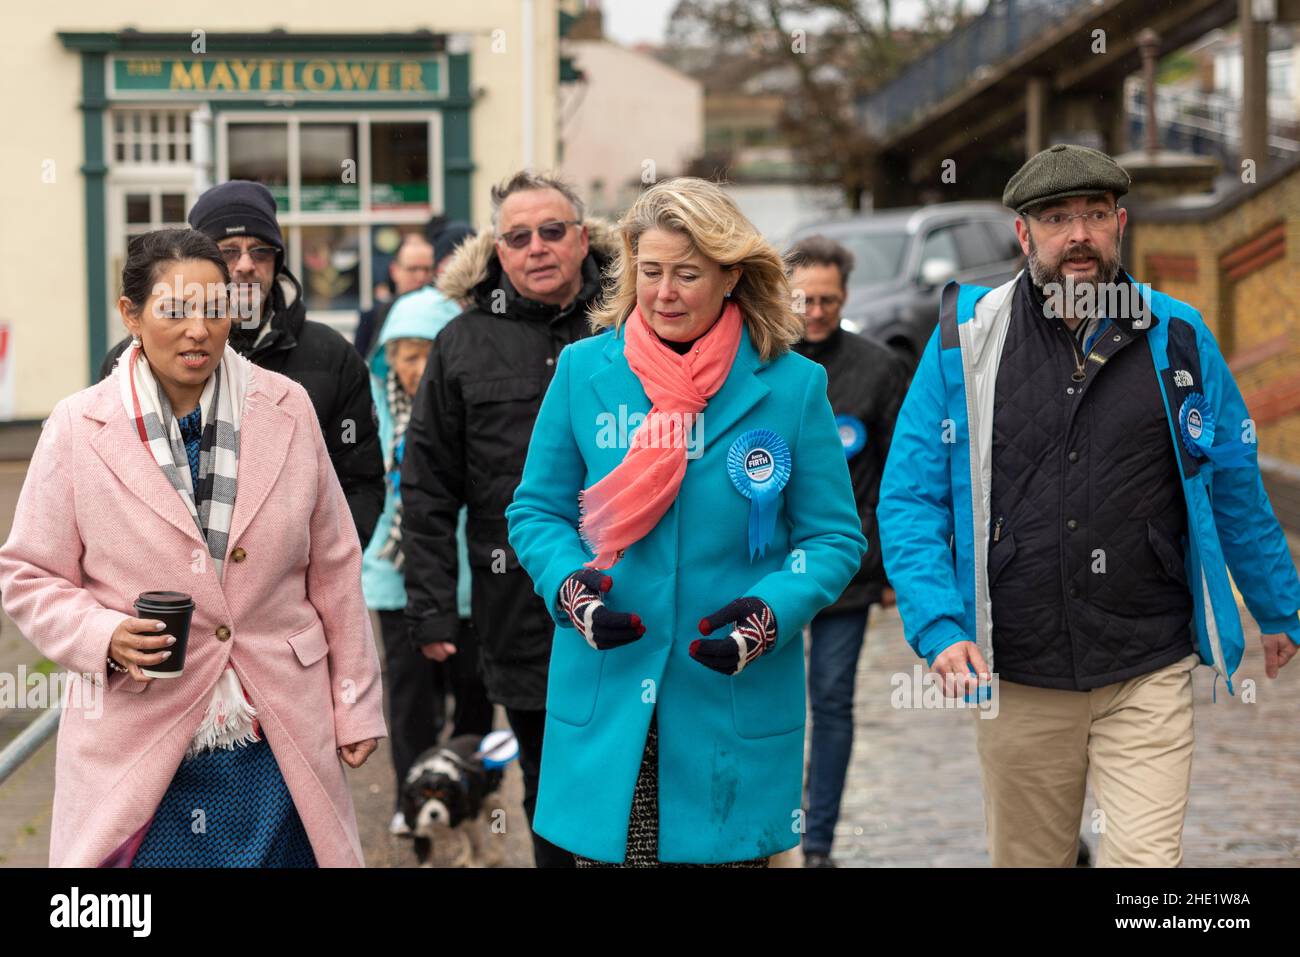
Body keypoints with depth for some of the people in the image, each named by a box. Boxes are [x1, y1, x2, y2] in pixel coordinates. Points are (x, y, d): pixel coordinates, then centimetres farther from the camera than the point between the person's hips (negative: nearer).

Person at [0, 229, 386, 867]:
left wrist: (355, 705, 9)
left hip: (284, 739, 2)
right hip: (142, 754, -2)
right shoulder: (78, 429, -2)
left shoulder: (287, 409, 4)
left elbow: (333, 568, 9)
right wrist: (102, 636, -15)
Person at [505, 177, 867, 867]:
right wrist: (568, 583, -11)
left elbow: (834, 537, 4)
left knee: (729, 854, 2)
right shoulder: (583, 371, 4)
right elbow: (536, 511, 10)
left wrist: (775, 610, -15)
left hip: (736, 702, 0)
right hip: (606, 700, 1)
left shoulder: (792, 385, 1)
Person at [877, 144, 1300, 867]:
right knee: (1029, 858, 13)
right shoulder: (964, 339, 1)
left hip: (1149, 672, 0)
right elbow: (909, 498, 0)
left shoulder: (1178, 338, 4)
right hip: (1016, 677, 1)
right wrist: (939, 629, -12)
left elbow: (1237, 489, 14)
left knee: (1149, 859, -11)